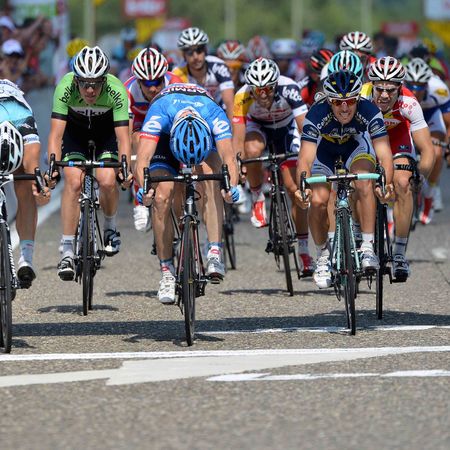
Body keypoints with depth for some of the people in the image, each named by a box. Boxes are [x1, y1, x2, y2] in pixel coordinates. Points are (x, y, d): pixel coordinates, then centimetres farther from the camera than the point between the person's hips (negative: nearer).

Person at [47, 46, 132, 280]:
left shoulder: (116, 91, -34)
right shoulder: (65, 88, -33)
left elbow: (123, 137, -34)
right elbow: (55, 134, -36)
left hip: (106, 129, 0)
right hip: (75, 130, 0)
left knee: (107, 181, -22)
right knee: (73, 182, -20)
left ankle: (110, 227, 9)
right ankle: (67, 252, -15)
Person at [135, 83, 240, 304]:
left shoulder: (215, 116, -39)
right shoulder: (159, 112, -41)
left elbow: (228, 157, -46)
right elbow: (143, 157, -48)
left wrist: (231, 186, -65)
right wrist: (143, 186, -66)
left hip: (207, 138, 0)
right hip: (164, 137, 0)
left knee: (211, 173, -30)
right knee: (161, 199, -17)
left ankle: (215, 253, -33)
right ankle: (167, 271, -4)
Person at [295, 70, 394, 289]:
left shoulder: (369, 112, -33)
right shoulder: (317, 115, -35)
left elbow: (384, 155, -36)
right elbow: (305, 158, -39)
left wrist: (386, 183, -54)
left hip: (356, 146, 0)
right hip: (325, 149, 0)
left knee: (363, 181, -32)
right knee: (317, 202, -19)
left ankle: (368, 246, -26)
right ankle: (323, 256, 6)